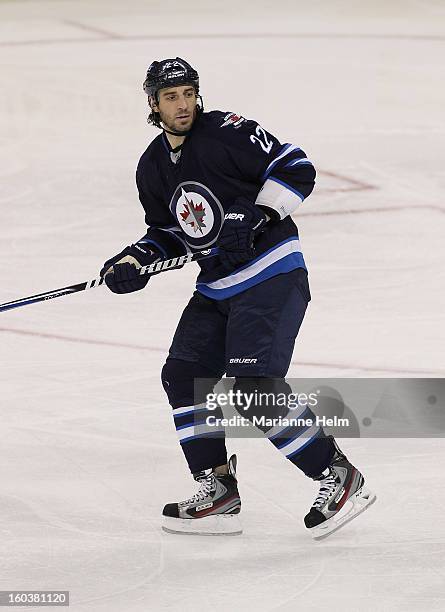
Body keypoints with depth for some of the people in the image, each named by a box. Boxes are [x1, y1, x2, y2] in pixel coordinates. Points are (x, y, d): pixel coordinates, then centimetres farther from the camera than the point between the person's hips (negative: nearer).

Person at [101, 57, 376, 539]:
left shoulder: (226, 132, -12)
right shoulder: (152, 169, 10)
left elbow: (296, 169, -14)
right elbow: (168, 233, 20)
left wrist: (254, 217, -22)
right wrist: (133, 262, 3)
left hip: (273, 275, -9)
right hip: (217, 289, 9)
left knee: (257, 386, -18)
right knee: (182, 376, 5)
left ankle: (340, 478, -9)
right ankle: (218, 494, 11)